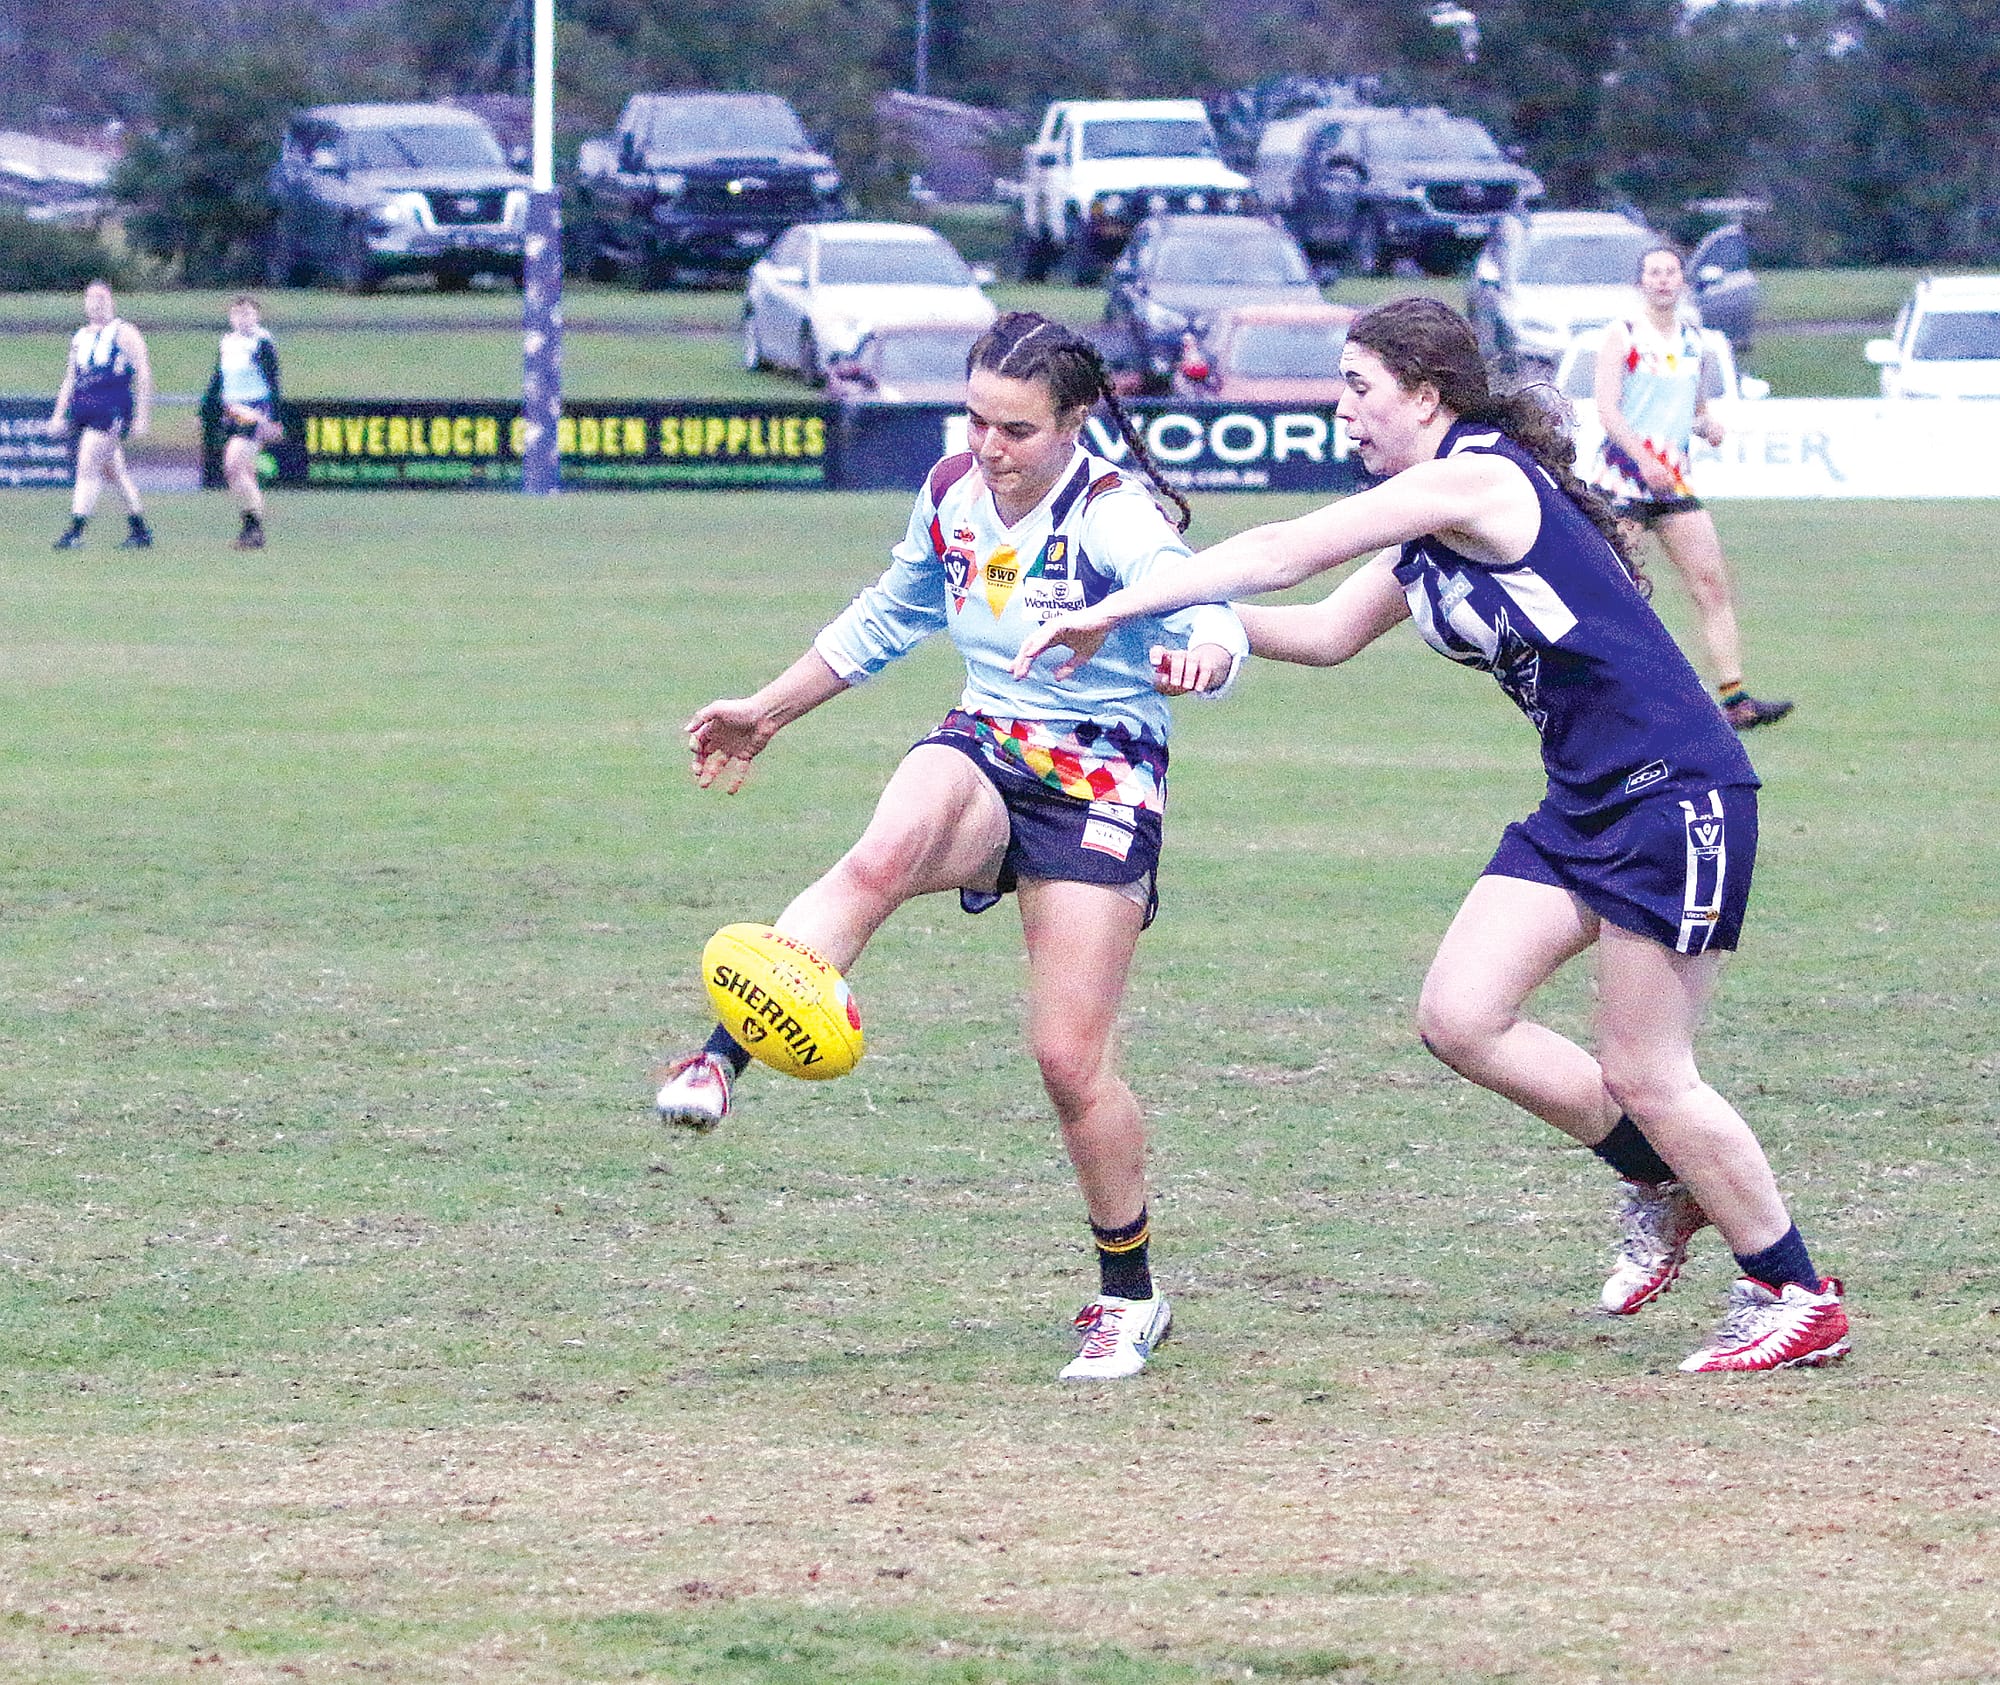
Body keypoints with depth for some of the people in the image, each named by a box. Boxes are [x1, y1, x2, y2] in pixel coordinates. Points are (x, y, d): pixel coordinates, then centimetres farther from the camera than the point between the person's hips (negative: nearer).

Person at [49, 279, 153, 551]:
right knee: (116, 471, 12)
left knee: (88, 466, -16)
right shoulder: (80, 337, 18)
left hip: (112, 410, -7)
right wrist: (59, 414, 16)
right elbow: (71, 378, 24)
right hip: (83, 410, 7)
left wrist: (141, 416, -10)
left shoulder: (124, 334, -2)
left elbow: (143, 375, -4)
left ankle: (75, 531, -18)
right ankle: (140, 531, 19)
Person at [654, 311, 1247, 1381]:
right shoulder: (954, 493, 2)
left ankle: (1129, 1297, 15)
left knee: (1069, 1062, -7)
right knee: (883, 857, -35)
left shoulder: (1112, 514, -16)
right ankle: (719, 1063, -50)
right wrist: (765, 714, 26)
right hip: (983, 753, 4)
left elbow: (1204, 603, -33)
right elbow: (888, 618, 21)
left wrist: (1206, 646, -58)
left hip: (1098, 784, -4)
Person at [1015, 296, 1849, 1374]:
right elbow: (1327, 631, 21)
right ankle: (1659, 1184, 18)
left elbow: (1285, 554, -18)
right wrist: (1195, 622, 7)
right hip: (1584, 802, 9)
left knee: (1643, 1076, -5)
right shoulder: (1427, 534, 13)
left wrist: (1115, 608, -16)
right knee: (1459, 1017, 0)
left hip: (1676, 794, -9)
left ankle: (1799, 1299, 10)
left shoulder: (1477, 478, -16)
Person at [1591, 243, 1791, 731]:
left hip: (1672, 480, 6)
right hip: (1623, 474, -6)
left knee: (1713, 582, -4)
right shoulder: (1622, 335, -3)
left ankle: (1735, 697, -5)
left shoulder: (1693, 338, 15)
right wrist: (1645, 459, -25)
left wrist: (1708, 424, 2)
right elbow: (1607, 407, -12)